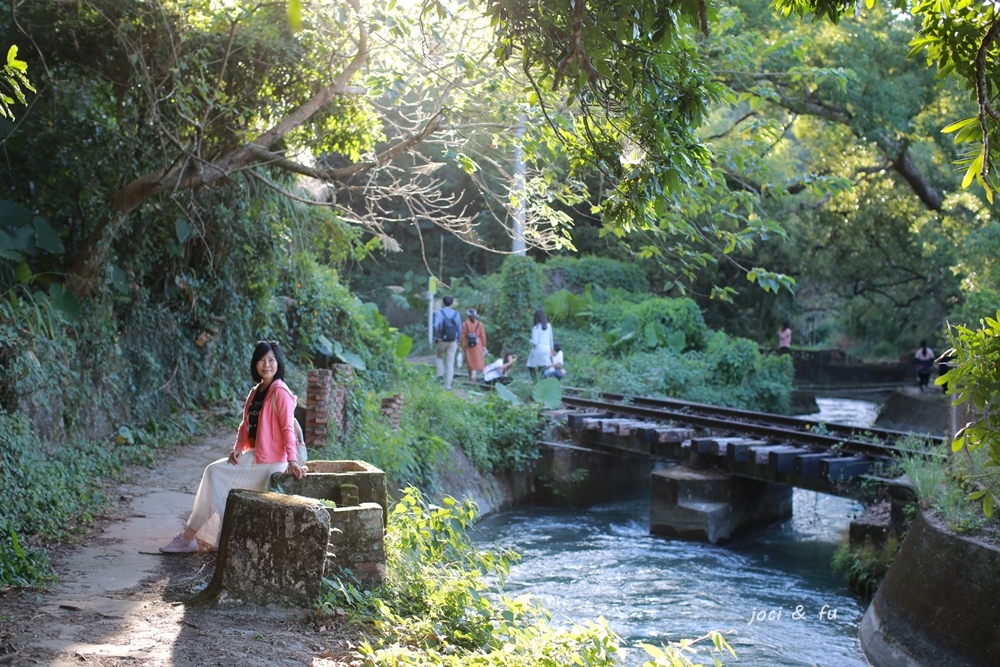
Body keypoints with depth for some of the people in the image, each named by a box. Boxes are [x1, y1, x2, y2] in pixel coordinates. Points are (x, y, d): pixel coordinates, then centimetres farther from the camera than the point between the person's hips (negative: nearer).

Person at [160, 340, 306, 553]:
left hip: (272, 460, -8)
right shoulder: (256, 391, 13)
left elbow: (288, 427, -19)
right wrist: (238, 448, -2)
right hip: (254, 454, 8)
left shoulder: (280, 392, -13)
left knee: (216, 474, -10)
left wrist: (292, 460, -27)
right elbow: (245, 425, 15)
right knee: (215, 472, -2)